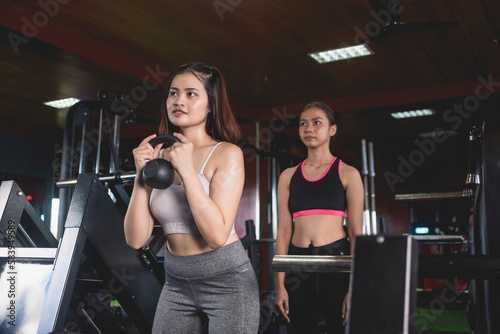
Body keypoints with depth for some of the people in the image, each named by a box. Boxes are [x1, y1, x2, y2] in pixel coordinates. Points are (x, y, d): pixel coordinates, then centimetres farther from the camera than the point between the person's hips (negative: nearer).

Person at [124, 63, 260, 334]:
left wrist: (187, 170, -22)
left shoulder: (226, 153, -11)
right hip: (176, 282, 4)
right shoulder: (159, 157, 1)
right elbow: (136, 239, -4)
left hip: (226, 281, -4)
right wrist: (142, 175, -14)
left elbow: (217, 235, -20)